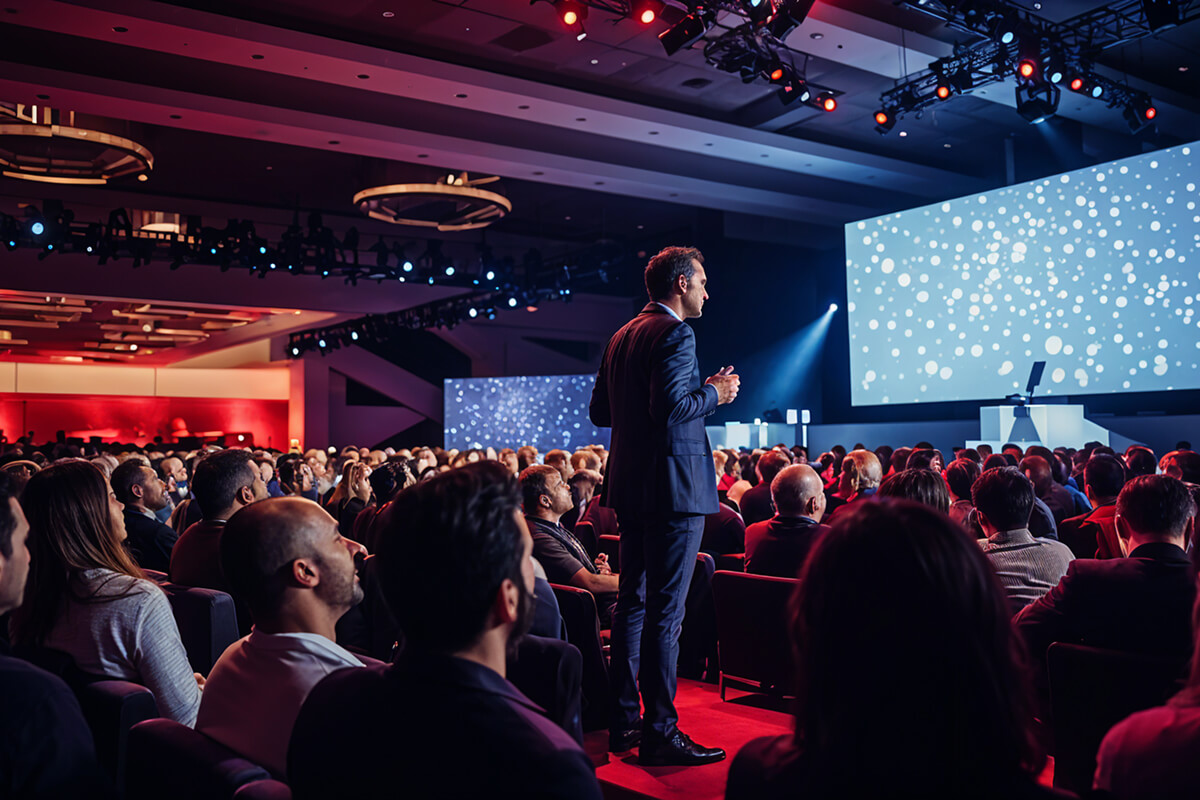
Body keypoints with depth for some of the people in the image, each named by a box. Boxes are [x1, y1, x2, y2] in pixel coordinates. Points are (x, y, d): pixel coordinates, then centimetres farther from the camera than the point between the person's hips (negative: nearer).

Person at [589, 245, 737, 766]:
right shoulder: (675, 334, -12)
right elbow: (672, 409, -24)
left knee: (632, 602, 14)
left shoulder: (621, 337, 16)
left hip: (631, 488, 10)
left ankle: (624, 722, 22)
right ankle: (659, 733, 1)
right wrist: (715, 393, -6)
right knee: (665, 611, -5)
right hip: (672, 487, -9)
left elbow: (599, 412, 17)